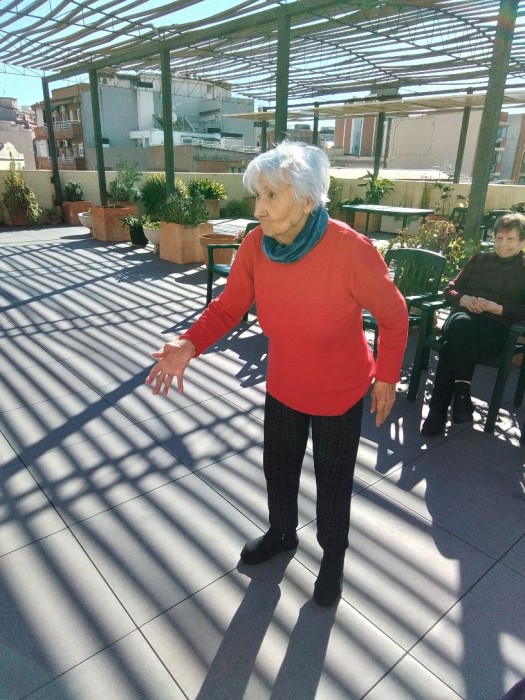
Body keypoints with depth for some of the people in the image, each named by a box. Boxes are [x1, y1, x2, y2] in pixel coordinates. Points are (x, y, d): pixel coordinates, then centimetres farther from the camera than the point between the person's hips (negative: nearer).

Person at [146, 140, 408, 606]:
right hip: (282, 387, 5)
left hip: (340, 393, -4)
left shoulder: (350, 249, -29)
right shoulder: (255, 245, -16)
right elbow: (228, 306, -9)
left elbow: (393, 313, -14)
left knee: (333, 480, 15)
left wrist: (387, 376, -7)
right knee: (278, 467, 22)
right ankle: (282, 534, 53)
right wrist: (189, 345, -25)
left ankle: (333, 556, 45)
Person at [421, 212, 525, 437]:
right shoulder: (479, 259, 24)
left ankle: (438, 410, -32)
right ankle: (462, 391, -35)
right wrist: (464, 299, -3)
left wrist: (497, 308, -11)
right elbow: (450, 289, 19)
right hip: (465, 318, 3)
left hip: (497, 327, -3)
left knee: (451, 348, -35)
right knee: (461, 322, -38)